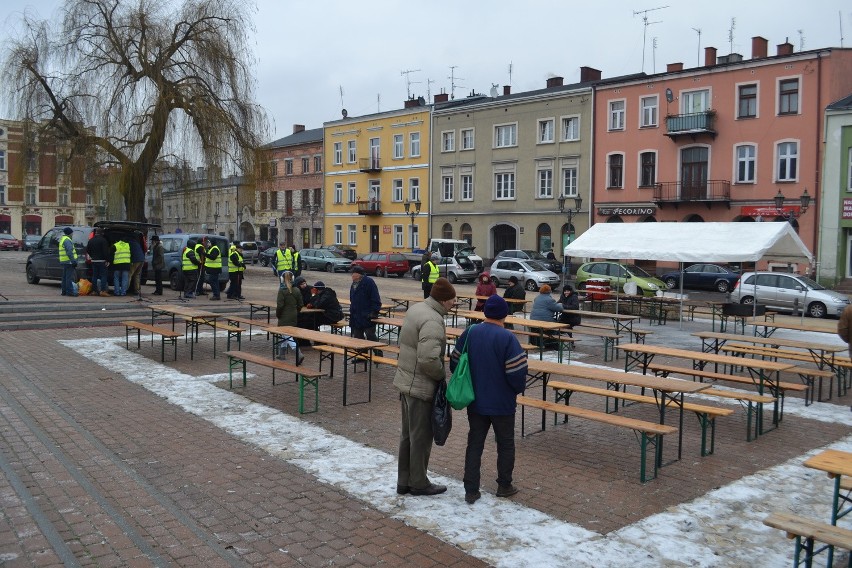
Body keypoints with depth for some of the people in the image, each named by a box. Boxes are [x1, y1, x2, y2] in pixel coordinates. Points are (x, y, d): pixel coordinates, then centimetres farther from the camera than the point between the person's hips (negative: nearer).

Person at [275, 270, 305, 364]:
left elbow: (280, 305, -16)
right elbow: (300, 305, 5)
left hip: (285, 317, -6)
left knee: (287, 336, -5)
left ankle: (299, 354, -19)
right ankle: (281, 353, 31)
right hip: (294, 316, 6)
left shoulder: (282, 290, -15)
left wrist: (277, 314, 0)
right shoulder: (297, 290, 1)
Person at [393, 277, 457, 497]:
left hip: (405, 380, 9)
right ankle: (419, 483, 20)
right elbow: (428, 359, -32)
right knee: (421, 437, 6)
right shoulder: (433, 321, -24)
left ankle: (404, 481, 30)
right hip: (420, 386, -9)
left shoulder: (416, 308, 6)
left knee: (408, 434, 19)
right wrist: (442, 374, -13)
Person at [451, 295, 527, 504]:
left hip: (475, 402, 4)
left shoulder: (469, 333, -4)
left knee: (474, 444, 11)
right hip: (502, 404, -4)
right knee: (505, 444, 15)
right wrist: (518, 389, 2)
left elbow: (454, 364, 3)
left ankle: (471, 490, 11)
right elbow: (517, 371, -20)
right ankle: (504, 486, 26)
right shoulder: (507, 338, -19)